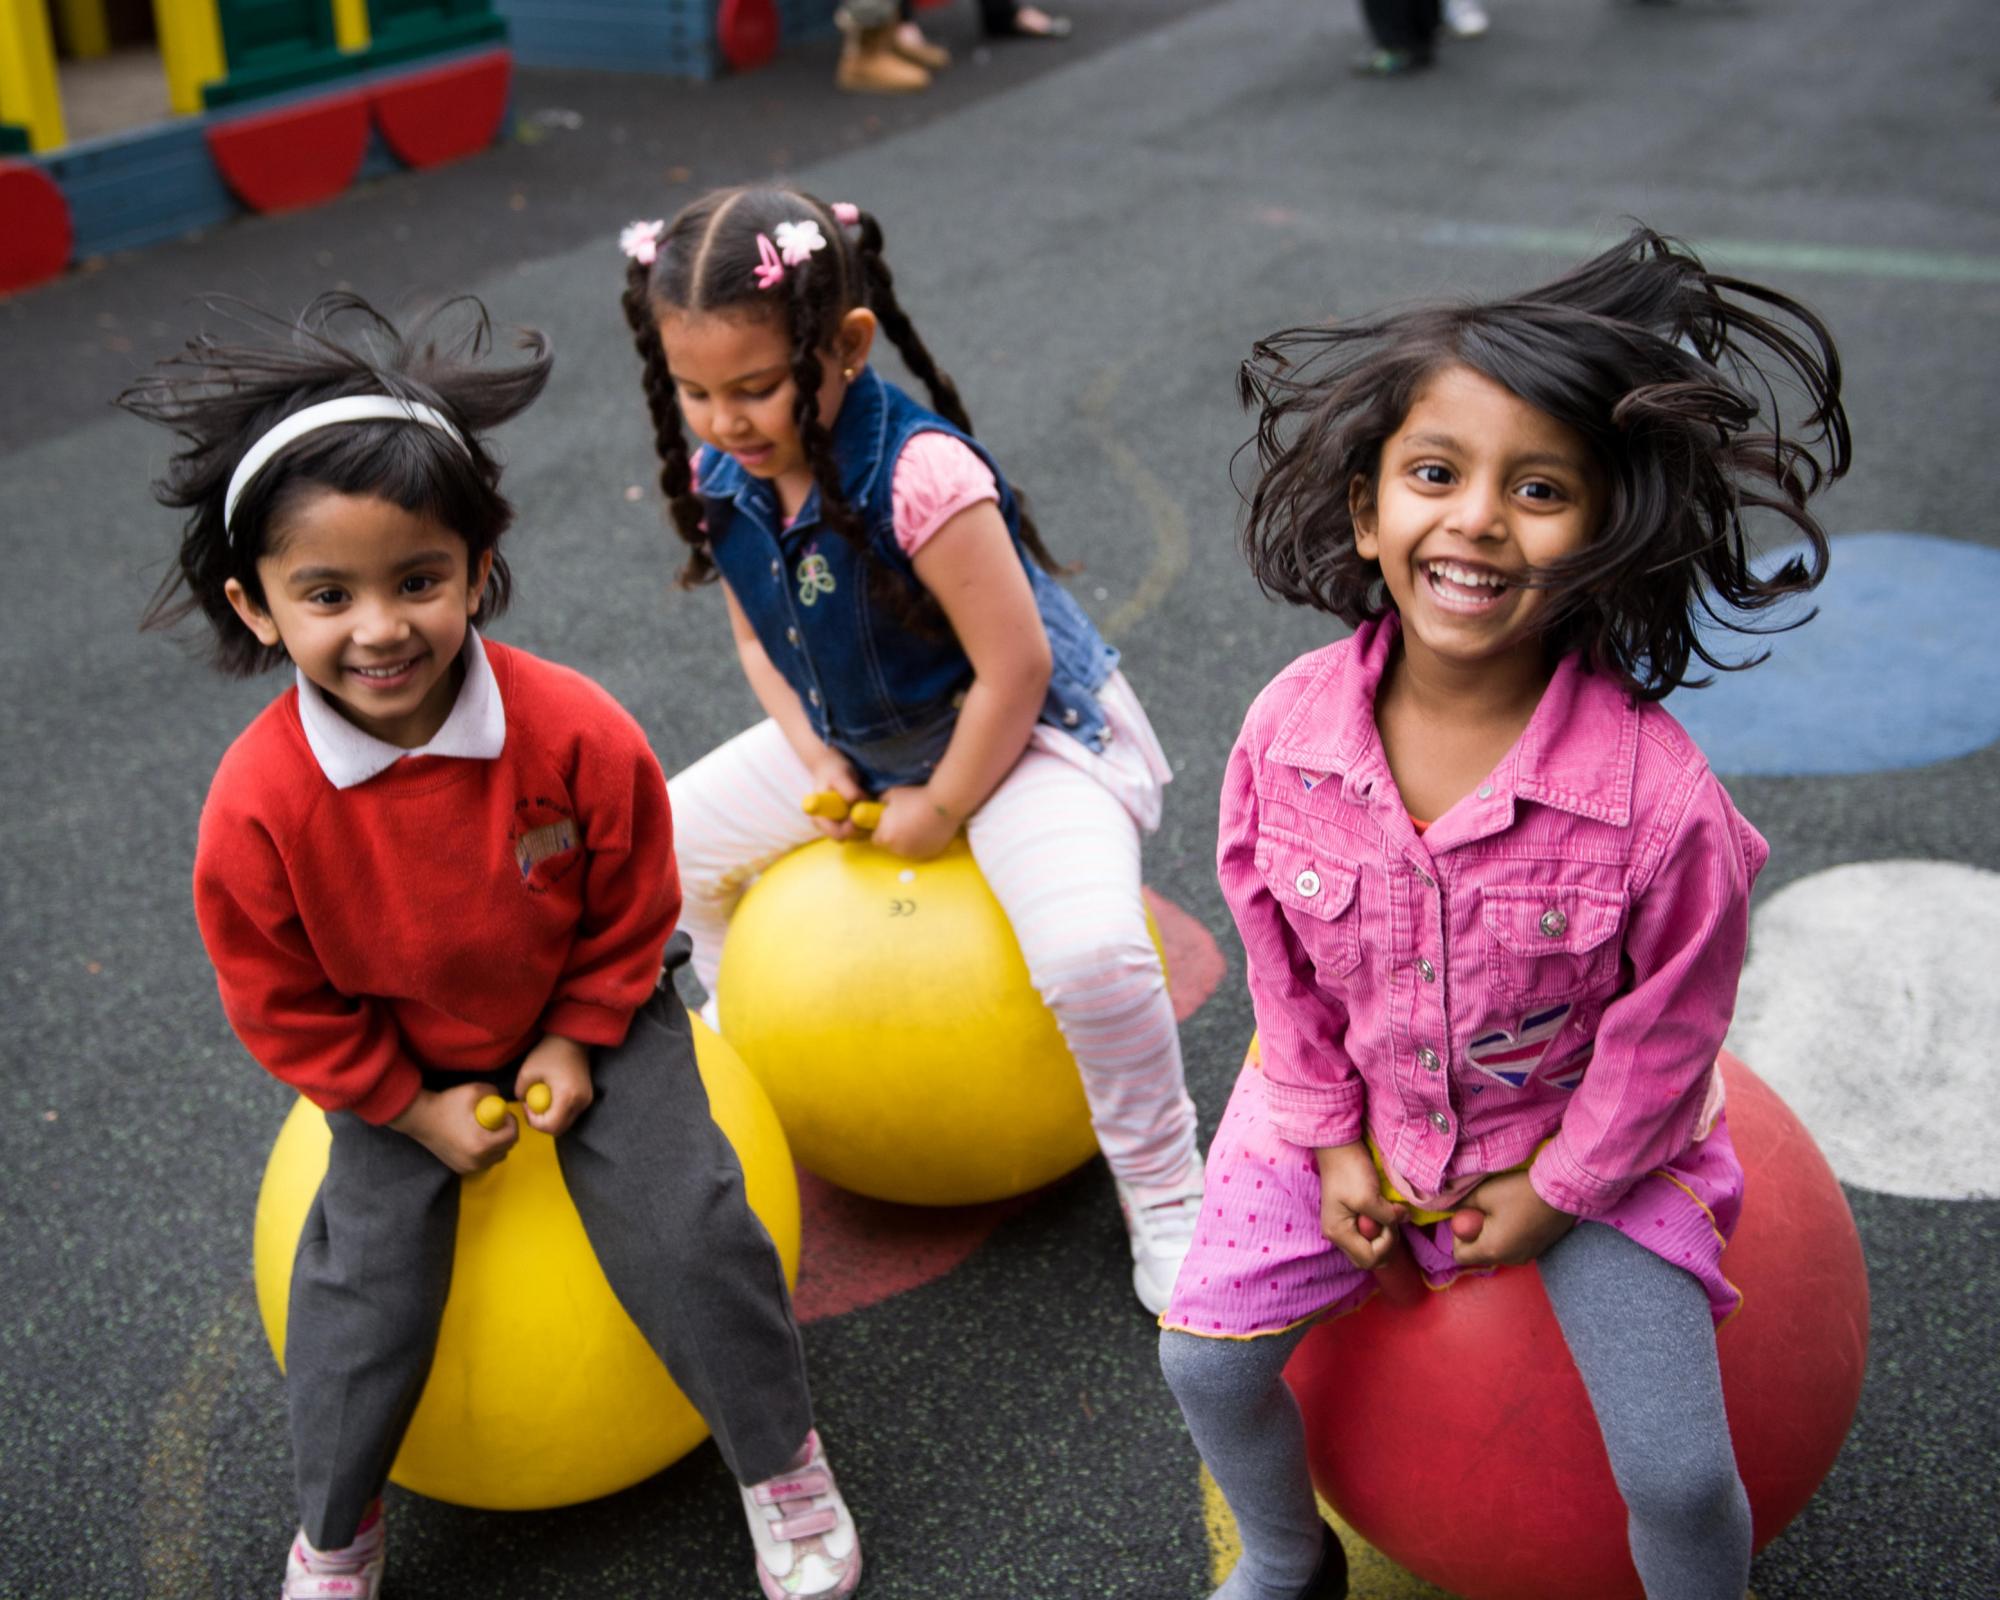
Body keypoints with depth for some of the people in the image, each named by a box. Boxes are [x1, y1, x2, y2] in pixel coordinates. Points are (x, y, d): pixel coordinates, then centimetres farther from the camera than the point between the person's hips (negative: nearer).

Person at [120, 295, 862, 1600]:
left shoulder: (573, 731, -28)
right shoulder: (259, 805, -28)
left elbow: (631, 908, -9)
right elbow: (285, 1005, -11)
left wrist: (579, 1039, -12)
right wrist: (415, 1104, -11)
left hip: (590, 1015, 0)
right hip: (393, 1060, 1)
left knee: (684, 1223, -11)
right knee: (367, 1285, -5)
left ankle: (783, 1462, 16)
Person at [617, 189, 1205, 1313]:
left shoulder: (921, 476, -34)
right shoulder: (721, 479, -10)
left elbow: (1013, 670, -28)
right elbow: (760, 640, 6)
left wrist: (940, 812, -17)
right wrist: (818, 764, -8)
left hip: (1023, 732, -7)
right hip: (856, 738, 8)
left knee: (1091, 952, -29)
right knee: (678, 839, 10)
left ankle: (1164, 1195, -3)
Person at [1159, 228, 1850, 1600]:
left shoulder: (1659, 794, -30)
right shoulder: (1290, 729, -21)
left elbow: (1667, 1035, -14)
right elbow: (1281, 958, -4)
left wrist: (1556, 1192, -7)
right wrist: (1333, 1138, -1)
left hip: (1587, 1141, -2)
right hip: (1351, 1114, 3)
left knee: (1678, 1475, -5)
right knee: (1205, 1355, 3)